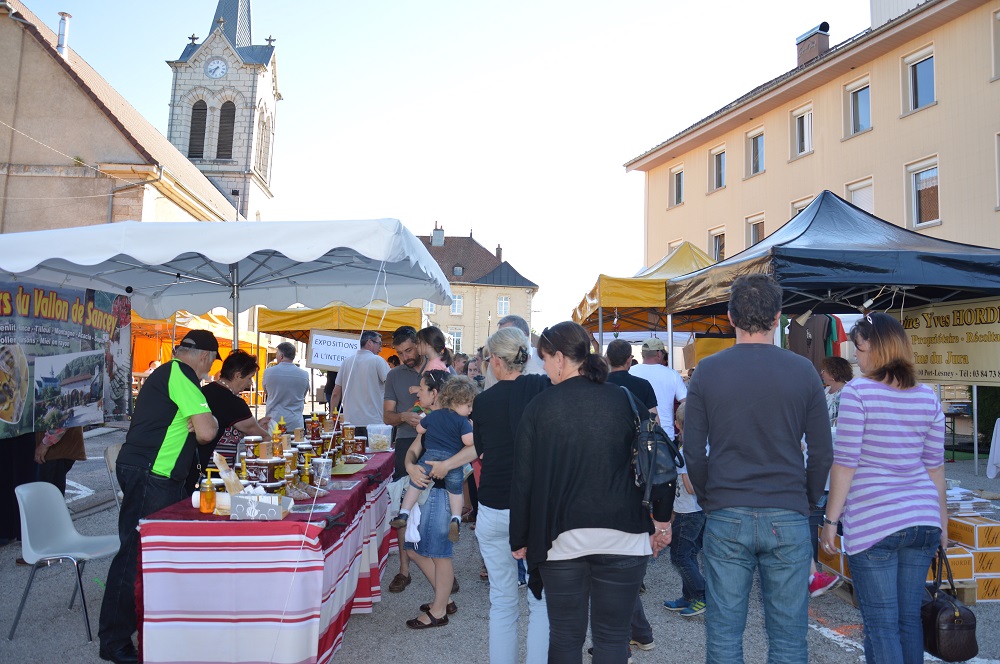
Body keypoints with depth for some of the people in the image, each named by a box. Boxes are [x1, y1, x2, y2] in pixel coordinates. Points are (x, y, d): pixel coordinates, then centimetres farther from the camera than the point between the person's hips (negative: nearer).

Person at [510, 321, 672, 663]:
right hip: (623, 538, 1)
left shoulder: (539, 407, -5)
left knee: (565, 636, 13)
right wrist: (662, 519, 12)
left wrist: (520, 539, 7)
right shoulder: (625, 400, -2)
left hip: (561, 539, 0)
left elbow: (523, 479, -3)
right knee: (612, 636, 12)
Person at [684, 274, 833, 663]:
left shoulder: (708, 371, -4)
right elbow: (822, 453, 1)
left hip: (726, 518, 0)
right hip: (788, 520, 1)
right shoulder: (802, 371, -2)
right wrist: (807, 502, 15)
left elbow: (693, 452, -2)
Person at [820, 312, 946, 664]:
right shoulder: (928, 396, 5)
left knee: (881, 625, 2)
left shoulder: (858, 391, -12)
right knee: (910, 619, 16)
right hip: (922, 522, 6)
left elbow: (845, 462, -12)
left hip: (873, 523, -6)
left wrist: (831, 519, -6)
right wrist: (941, 515, 21)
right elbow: (934, 464, 10)